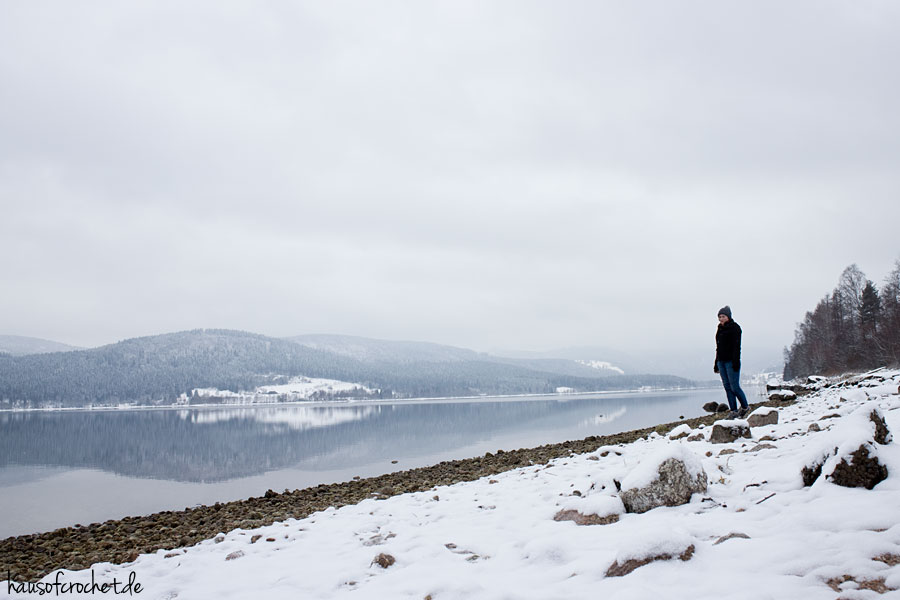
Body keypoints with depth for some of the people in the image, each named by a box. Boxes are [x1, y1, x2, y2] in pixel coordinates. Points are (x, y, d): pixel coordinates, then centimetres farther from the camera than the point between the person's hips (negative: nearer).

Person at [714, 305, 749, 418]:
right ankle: (734, 411, 7)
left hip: (731, 361, -7)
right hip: (722, 361, 8)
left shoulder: (734, 328, -5)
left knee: (734, 387, -6)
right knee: (727, 387, 5)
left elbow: (736, 346, -12)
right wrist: (716, 363, 19)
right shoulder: (720, 329, 17)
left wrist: (736, 362, -19)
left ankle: (745, 407, 13)